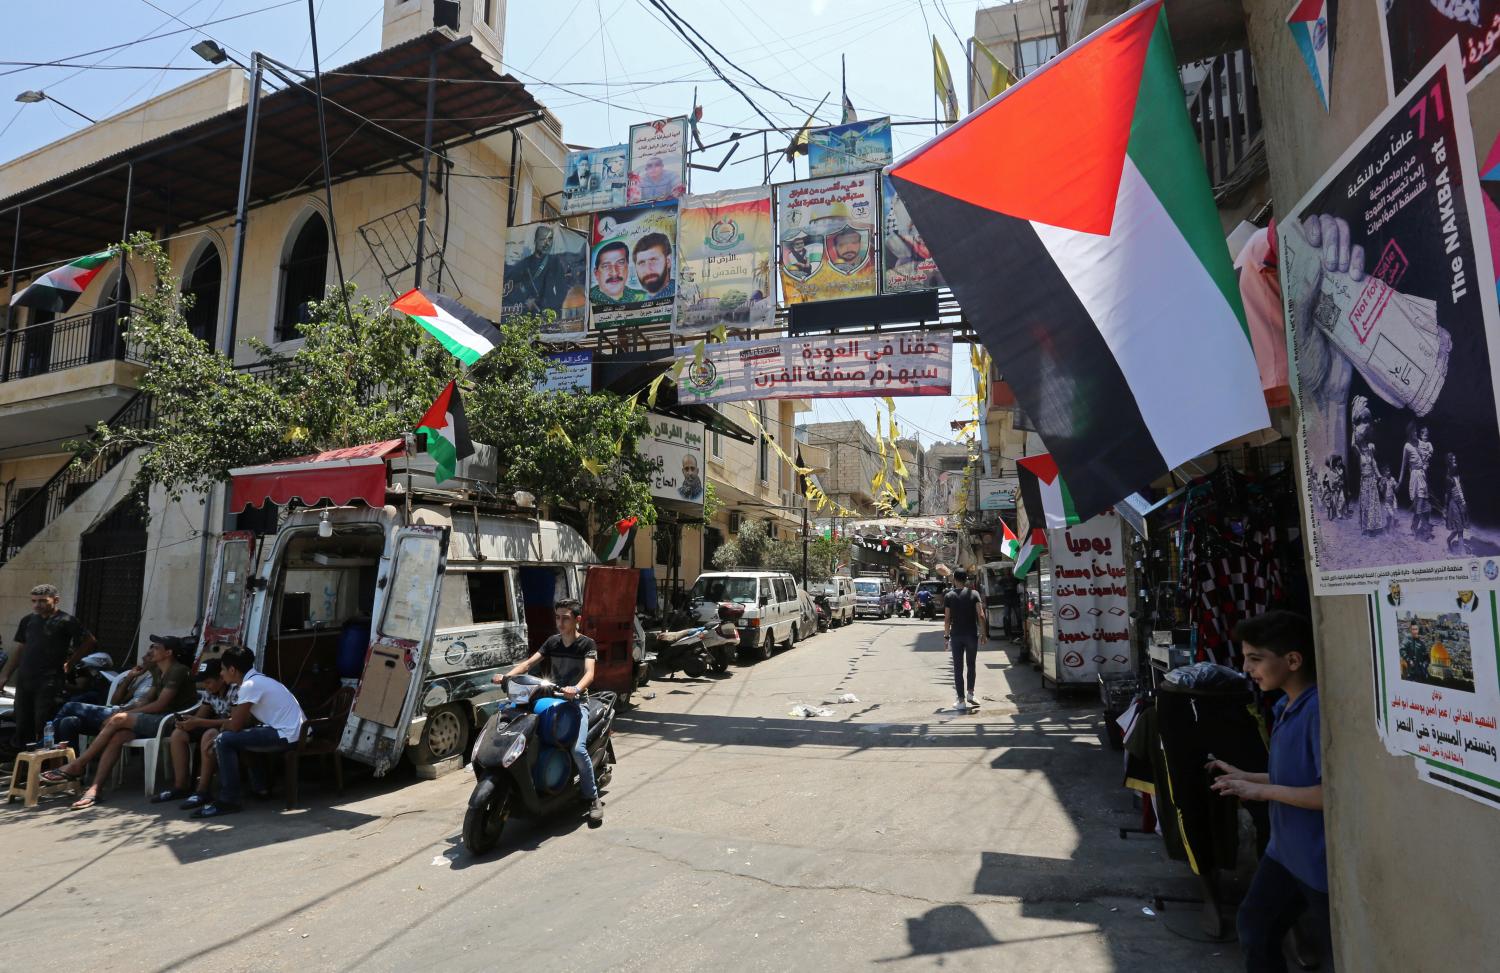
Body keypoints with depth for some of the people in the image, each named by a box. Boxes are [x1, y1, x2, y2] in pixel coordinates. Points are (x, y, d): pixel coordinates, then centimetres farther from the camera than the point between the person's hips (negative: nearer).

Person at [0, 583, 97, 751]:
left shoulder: (66, 622, -4)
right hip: (24, 679, 6)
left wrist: (69, 662, -1)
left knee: (43, 728, -8)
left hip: (49, 681, -6)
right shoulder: (28, 621, 12)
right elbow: (19, 650, 19)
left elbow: (90, 642, -1)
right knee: (22, 725, 8)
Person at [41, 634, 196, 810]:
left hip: (171, 721, -8)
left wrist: (129, 713, -6)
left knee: (118, 720, -17)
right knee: (117, 736, -16)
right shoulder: (158, 671, 21)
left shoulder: (177, 671, -10)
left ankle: (77, 766, -4)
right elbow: (150, 699, 18)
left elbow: (160, 704, -14)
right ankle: (94, 789, -22)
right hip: (157, 719, 8)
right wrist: (128, 709, 1)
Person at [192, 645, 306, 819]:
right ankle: (259, 788, 31)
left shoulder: (250, 685, -14)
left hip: (287, 736, -10)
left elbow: (235, 725, -12)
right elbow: (244, 720, 24)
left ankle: (228, 801, -6)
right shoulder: (257, 680, 16)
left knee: (224, 741, -11)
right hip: (295, 731, 10)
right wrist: (226, 725, 10)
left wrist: (222, 728, 8)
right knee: (240, 736, 28)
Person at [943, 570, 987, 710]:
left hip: (956, 635, 0)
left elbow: (947, 619, -2)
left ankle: (961, 700, 1)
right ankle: (970, 693, 11)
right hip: (972, 634, 0)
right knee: (972, 665, 17)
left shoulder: (949, 596, 1)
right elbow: (981, 615, -7)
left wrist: (946, 636, 6)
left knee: (958, 668, 3)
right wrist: (983, 633, 0)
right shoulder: (974, 594, 0)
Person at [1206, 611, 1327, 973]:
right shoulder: (1284, 706, 5)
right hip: (1284, 850, 9)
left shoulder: (1320, 709, -25)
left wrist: (1262, 791, -22)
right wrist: (1244, 776, 9)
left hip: (1320, 859, -9)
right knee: (1254, 927, 22)